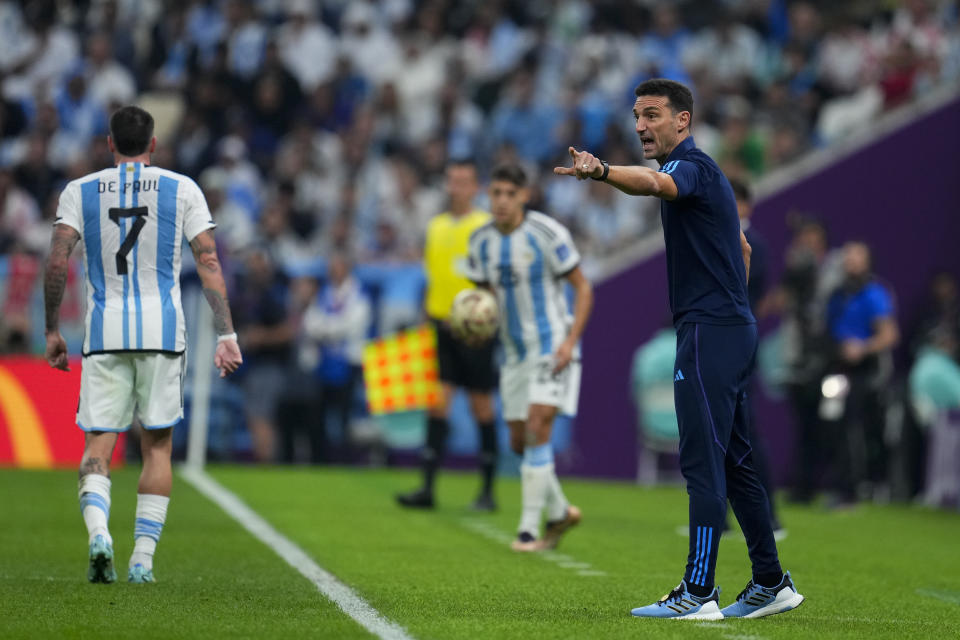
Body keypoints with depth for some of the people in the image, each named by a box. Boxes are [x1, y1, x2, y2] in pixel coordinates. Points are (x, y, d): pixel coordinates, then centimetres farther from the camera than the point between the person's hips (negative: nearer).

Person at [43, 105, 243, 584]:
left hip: (104, 333, 0)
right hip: (162, 330, 0)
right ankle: (143, 558, 4)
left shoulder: (80, 191, 5)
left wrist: (52, 331, 3)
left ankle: (98, 532, -24)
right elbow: (208, 263, -2)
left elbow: (57, 262, -4)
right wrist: (226, 334, -2)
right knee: (157, 445, 9)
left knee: (98, 443, 2)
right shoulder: (182, 190, 5)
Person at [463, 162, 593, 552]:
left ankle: (529, 528, -15)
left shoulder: (548, 234, -15)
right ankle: (560, 512, 29)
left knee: (538, 429, -18)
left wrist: (571, 340, -18)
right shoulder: (482, 242, 2)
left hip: (553, 346, -6)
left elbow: (583, 287, -8)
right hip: (515, 353, 6)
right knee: (519, 442, 8)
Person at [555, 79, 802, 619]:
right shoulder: (701, 172, 21)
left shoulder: (692, 165, -12)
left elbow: (653, 184, -37)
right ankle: (771, 584, 17)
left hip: (710, 332, -11)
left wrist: (601, 171, -55)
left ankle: (698, 593, -12)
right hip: (732, 329, 11)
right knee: (734, 461, 13)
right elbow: (743, 248, 30)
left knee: (703, 461, -11)